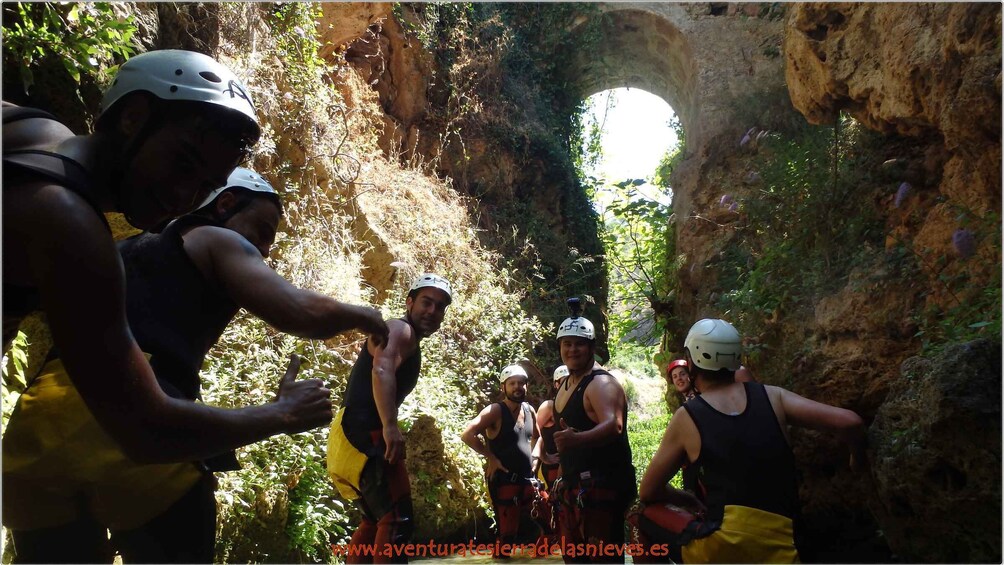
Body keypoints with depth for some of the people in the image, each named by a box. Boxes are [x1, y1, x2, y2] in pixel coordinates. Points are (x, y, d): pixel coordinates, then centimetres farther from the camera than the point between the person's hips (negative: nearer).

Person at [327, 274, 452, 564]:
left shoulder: (410, 343, 24)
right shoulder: (399, 330, -8)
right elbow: (381, 371, -28)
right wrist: (390, 427, -40)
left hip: (358, 436, 11)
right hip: (362, 435, -11)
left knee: (376, 520, 22)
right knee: (398, 520, -15)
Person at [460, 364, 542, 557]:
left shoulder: (530, 410, 9)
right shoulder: (495, 411, -13)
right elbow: (467, 435, -22)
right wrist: (490, 457, -18)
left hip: (528, 480, 7)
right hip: (504, 481, -7)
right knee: (508, 532, -3)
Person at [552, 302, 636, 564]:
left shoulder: (601, 383, -14)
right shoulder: (565, 385, 14)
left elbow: (613, 426, -32)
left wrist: (577, 439, -50)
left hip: (603, 484, -9)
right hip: (573, 485, 10)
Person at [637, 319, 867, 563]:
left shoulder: (686, 418, 4)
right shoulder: (771, 396, 7)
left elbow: (648, 492, 10)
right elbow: (849, 422, 1)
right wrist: (858, 458, 22)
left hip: (720, 542, -3)